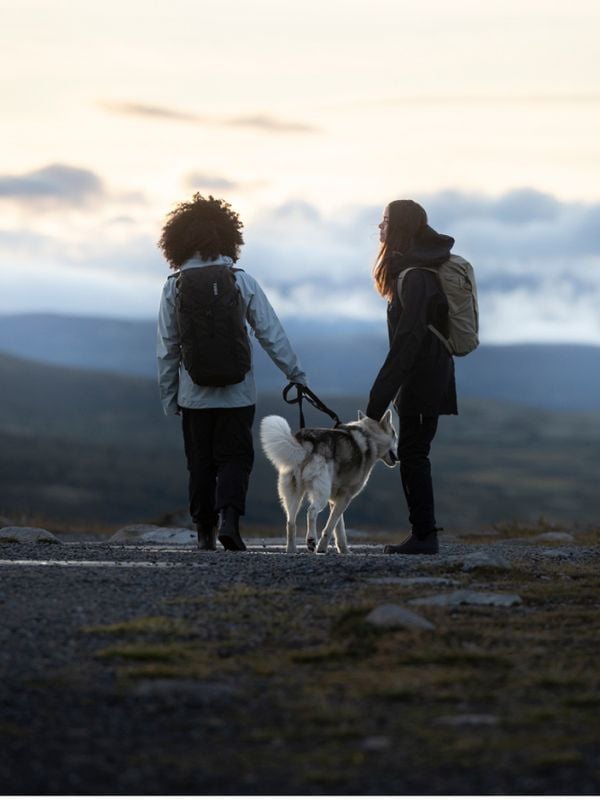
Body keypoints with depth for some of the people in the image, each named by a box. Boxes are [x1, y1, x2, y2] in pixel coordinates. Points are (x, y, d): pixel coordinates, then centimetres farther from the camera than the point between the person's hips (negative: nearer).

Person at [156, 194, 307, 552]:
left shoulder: (175, 287, -2)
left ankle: (205, 531, 10)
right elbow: (271, 333, -3)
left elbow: (166, 348, 1)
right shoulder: (242, 281, -4)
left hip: (194, 394, 1)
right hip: (237, 393, -1)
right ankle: (228, 517, -15)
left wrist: (168, 397, 9)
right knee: (235, 457, 6)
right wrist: (297, 374, 6)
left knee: (201, 462, 10)